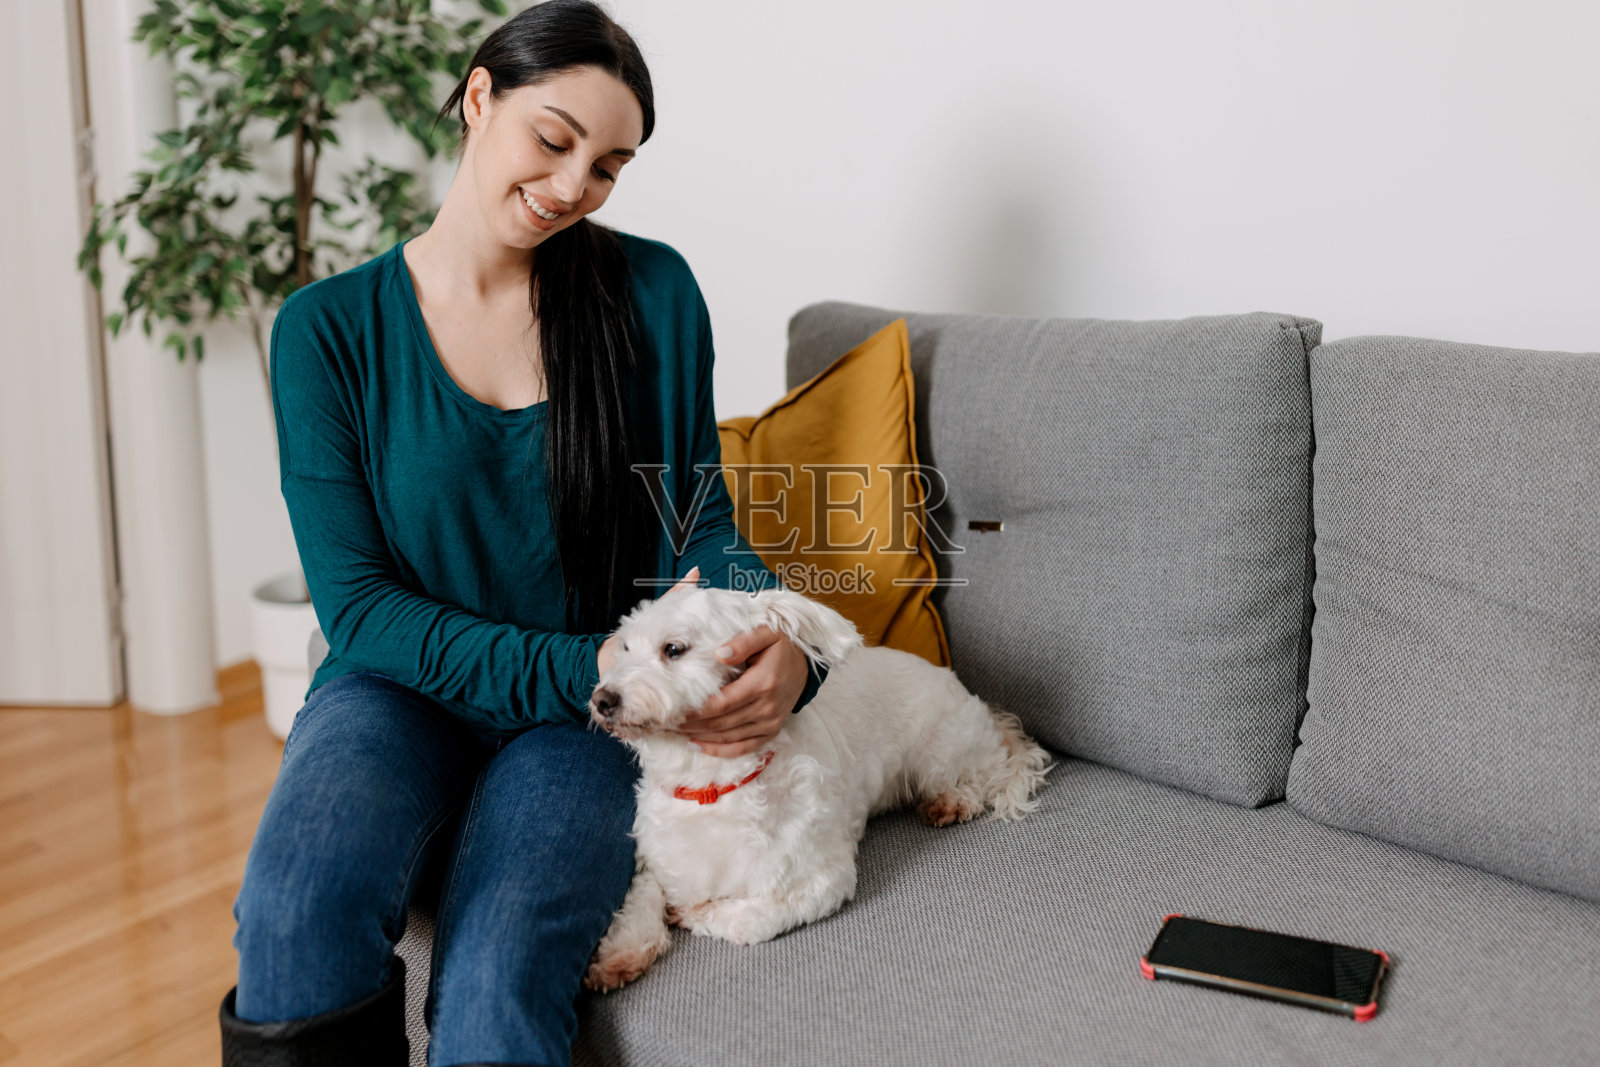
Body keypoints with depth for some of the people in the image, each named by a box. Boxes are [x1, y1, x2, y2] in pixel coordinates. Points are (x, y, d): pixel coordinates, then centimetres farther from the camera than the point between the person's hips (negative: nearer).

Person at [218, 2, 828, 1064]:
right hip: (403, 690, 1)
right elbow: (358, 603, -6)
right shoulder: (329, 327, -2)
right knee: (295, 910, -31)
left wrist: (787, 644, -18)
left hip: (591, 709, 0)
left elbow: (699, 524, 5)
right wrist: (574, 668, -19)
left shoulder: (652, 292, 0)